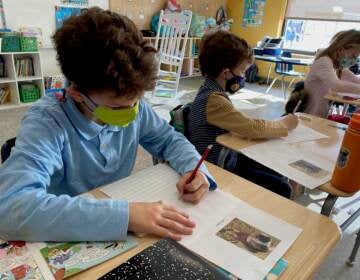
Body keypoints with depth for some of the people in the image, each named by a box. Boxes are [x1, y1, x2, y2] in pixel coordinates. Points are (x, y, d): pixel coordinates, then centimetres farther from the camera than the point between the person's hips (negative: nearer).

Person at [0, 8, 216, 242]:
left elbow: (170, 140, 3)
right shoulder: (47, 122, -23)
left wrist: (194, 169, -15)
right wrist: (124, 214, -38)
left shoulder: (133, 106, -9)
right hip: (69, 241, -3)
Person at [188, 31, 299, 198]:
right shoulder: (213, 99, -28)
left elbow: (243, 125, 12)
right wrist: (285, 124, -11)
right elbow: (252, 128, -27)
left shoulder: (213, 90, 3)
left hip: (226, 158, 10)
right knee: (281, 189, -6)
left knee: (276, 174, 17)